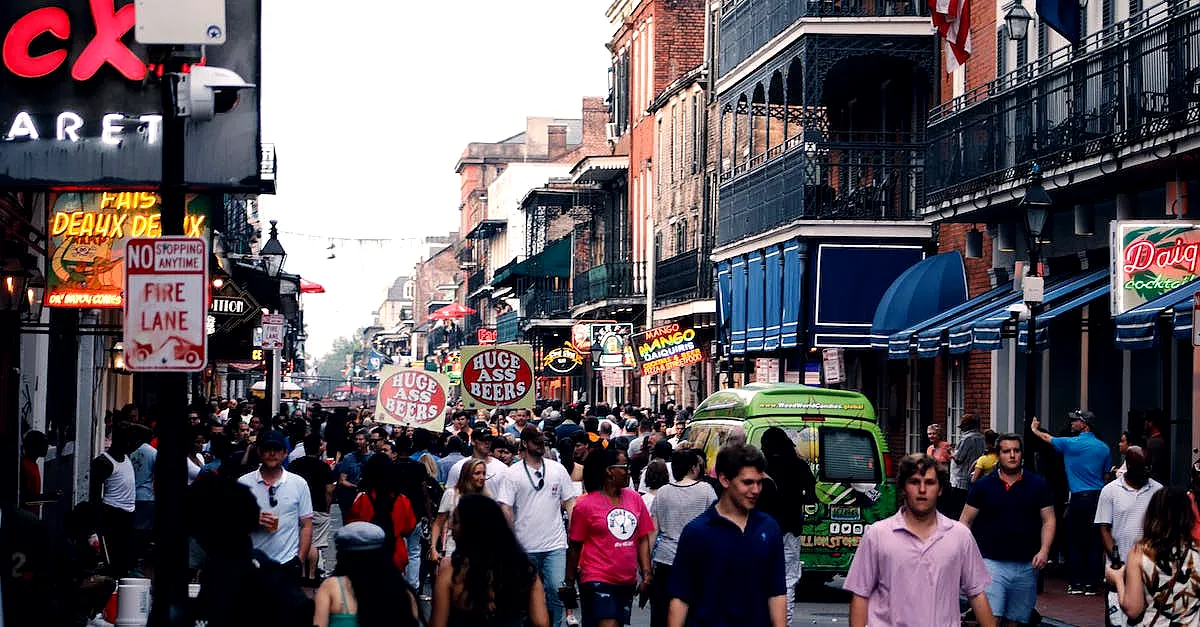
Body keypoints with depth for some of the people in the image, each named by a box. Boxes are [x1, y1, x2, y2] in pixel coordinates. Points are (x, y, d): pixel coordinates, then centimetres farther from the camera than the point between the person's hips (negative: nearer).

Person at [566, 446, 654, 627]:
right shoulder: (585, 505, -6)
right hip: (597, 580, -6)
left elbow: (642, 539, 10)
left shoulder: (635, 498, 6)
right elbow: (574, 547, -1)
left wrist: (647, 572, 2)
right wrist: (570, 582, 3)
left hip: (627, 581, 6)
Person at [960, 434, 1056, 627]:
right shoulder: (983, 485, 3)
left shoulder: (1038, 484, 5)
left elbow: (1048, 520, 7)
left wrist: (1044, 551, -8)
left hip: (1027, 565, 2)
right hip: (992, 562, -2)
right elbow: (966, 521, 5)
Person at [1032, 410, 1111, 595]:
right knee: (1094, 542, 3)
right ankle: (1091, 584, 4)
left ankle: (1076, 583, 5)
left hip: (1079, 497, -4)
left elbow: (1048, 438, 12)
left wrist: (1035, 429, 30)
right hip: (1099, 496, 4)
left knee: (1075, 541, 4)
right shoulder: (1103, 447, 8)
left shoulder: (1071, 444, -5)